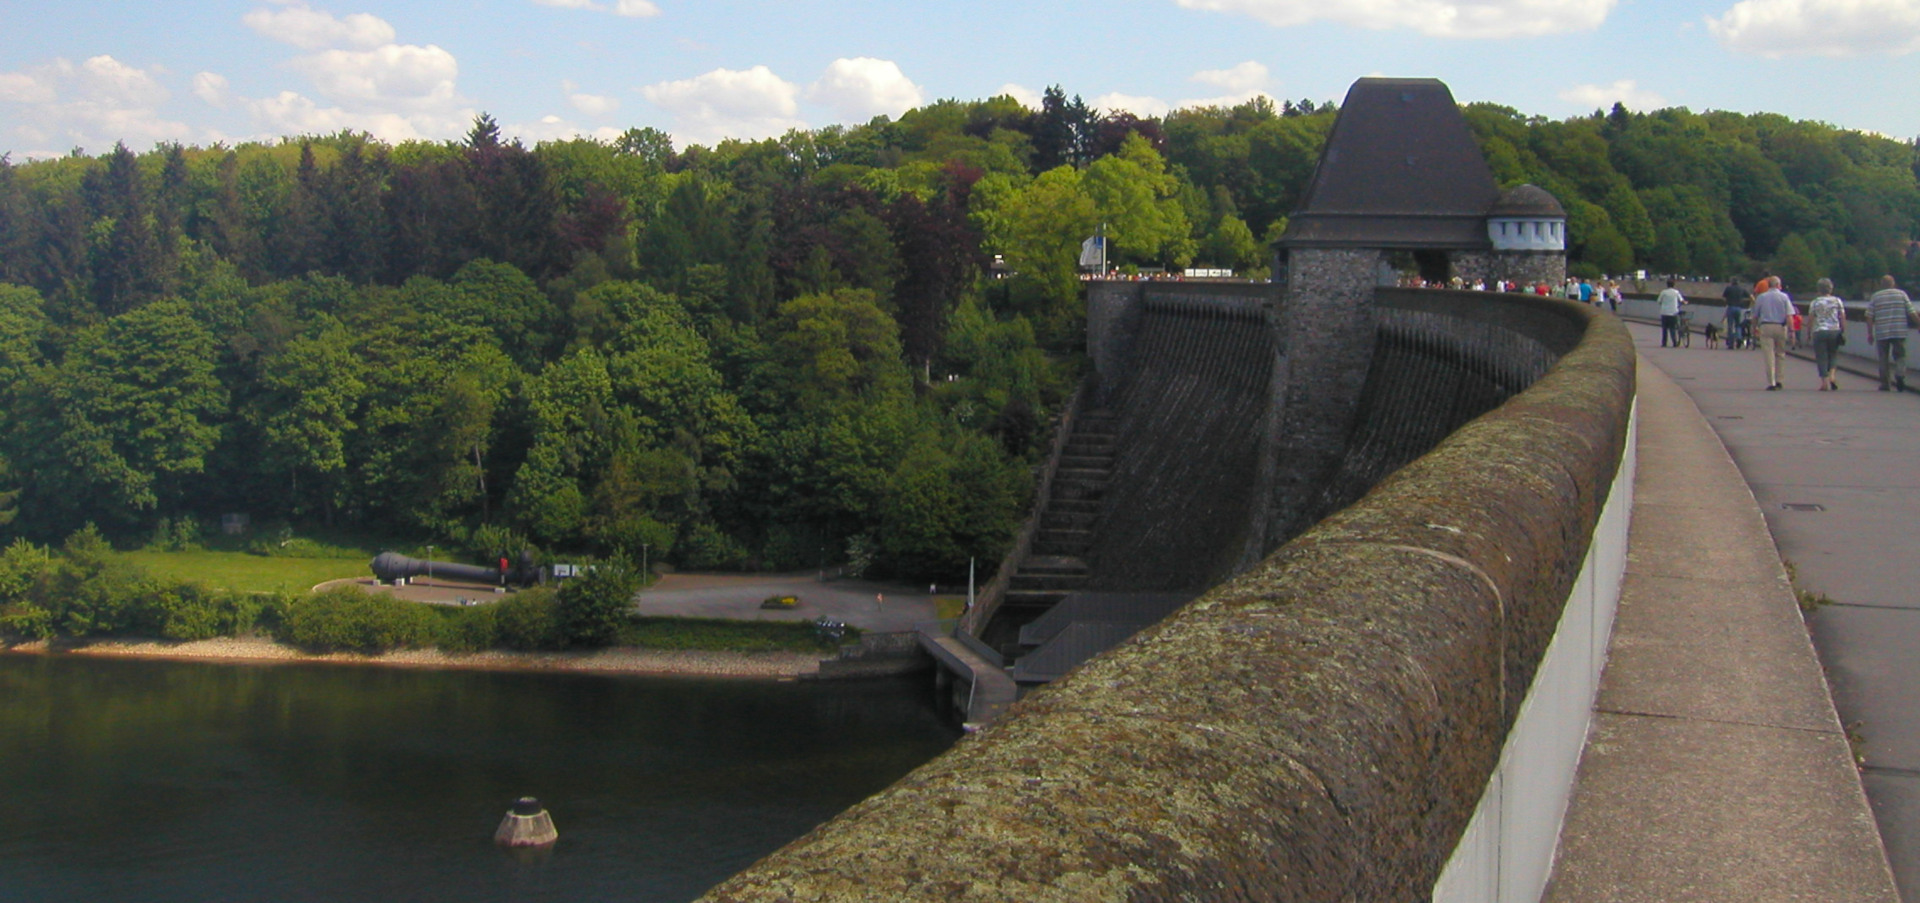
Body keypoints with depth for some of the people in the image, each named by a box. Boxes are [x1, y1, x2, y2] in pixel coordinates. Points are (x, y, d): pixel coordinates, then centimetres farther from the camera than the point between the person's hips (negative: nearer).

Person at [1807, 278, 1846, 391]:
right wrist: (1843, 331, 11)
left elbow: (1810, 319, 2)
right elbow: (1843, 317, 4)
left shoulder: (1814, 303, 2)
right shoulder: (1837, 301, 5)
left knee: (1821, 357, 0)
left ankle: (1824, 382, -7)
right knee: (1832, 355, 18)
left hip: (1820, 331, -2)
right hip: (1835, 331, 2)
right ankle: (1831, 376, -1)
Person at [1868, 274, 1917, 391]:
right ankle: (1900, 374, -19)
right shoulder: (1901, 294, 5)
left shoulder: (1875, 297, 5)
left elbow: (1869, 317, 1)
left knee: (1883, 359, 8)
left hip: (1881, 333, 0)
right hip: (1900, 332, 0)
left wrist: (1870, 333, 6)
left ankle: (1885, 384, 7)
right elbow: (1911, 312, 2)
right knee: (1900, 355, 7)